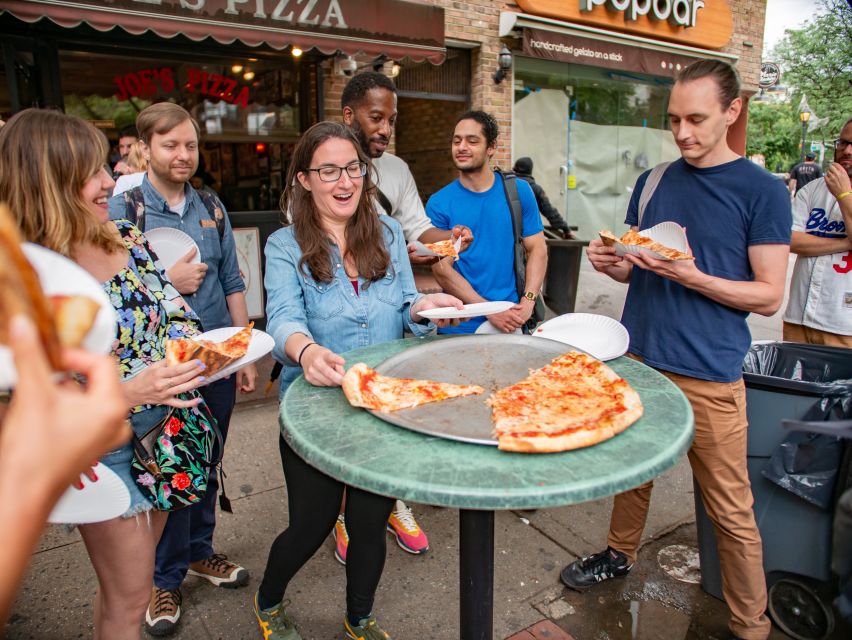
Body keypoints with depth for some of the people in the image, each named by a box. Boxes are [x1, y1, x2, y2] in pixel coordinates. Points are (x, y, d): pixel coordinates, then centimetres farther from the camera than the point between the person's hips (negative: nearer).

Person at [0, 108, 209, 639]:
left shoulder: (126, 238, -3)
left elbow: (176, 313, 3)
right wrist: (127, 391, -30)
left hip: (169, 427, 6)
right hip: (102, 450, -5)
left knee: (134, 568, 26)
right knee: (130, 596, 13)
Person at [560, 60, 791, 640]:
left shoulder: (762, 191, -4)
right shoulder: (652, 182, 9)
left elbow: (769, 296, -6)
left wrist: (692, 277, -21)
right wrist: (611, 263, -8)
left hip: (709, 375, -4)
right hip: (637, 358, 4)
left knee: (731, 509, 5)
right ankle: (620, 554, 42)